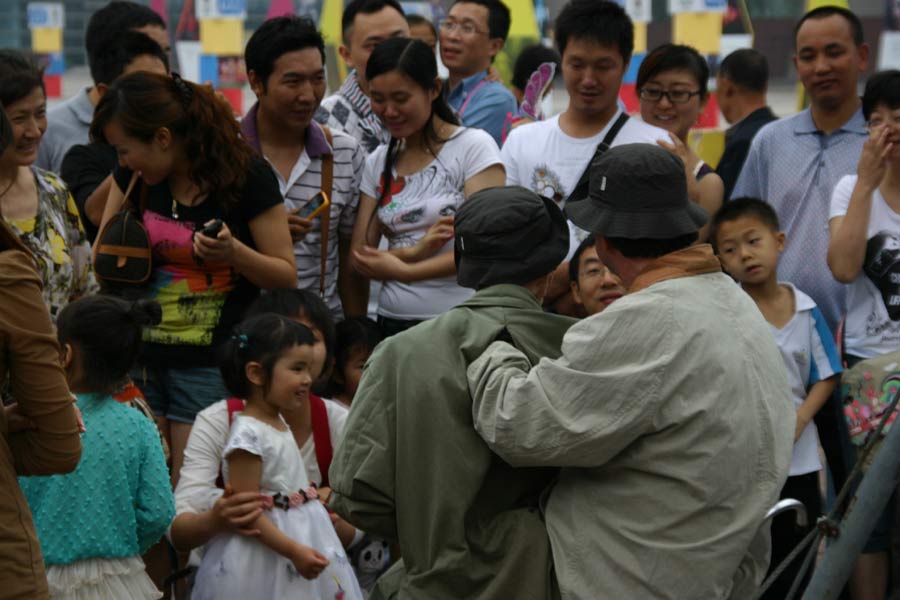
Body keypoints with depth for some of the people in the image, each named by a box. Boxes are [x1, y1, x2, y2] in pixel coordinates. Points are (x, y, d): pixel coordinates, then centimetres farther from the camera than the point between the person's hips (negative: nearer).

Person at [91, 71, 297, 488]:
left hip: (209, 364, -4)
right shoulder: (132, 177, 3)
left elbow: (286, 276, -6)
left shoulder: (246, 177, -11)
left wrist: (233, 252, -23)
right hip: (140, 356, 5)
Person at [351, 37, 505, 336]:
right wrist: (416, 250, -12)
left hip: (460, 321, -4)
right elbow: (361, 257, 7)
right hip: (392, 320, 4)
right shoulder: (377, 163, 13)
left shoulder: (474, 146, -2)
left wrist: (403, 270, -12)